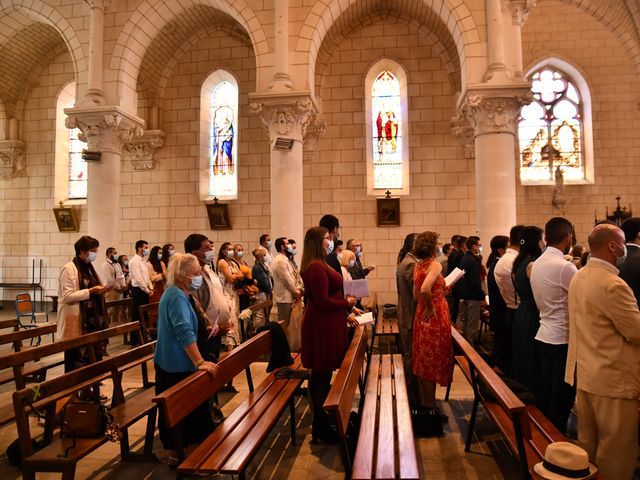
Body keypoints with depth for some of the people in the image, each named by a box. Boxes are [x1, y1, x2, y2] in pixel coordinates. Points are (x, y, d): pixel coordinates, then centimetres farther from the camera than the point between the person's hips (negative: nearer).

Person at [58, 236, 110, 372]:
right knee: (75, 358, -1)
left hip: (90, 319, 8)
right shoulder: (69, 269, -11)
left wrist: (100, 290, 4)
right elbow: (67, 296, -18)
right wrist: (91, 291, -22)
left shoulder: (89, 268, 14)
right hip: (75, 321, -8)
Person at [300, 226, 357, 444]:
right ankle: (321, 428, 13)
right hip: (322, 327, -10)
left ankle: (322, 420, 30)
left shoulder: (319, 265, 14)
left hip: (326, 324, 10)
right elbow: (323, 302, -22)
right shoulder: (316, 267, -19)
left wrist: (345, 315, 13)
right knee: (321, 375, 1)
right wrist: (347, 303, -8)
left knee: (322, 375, 17)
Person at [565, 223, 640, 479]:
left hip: (584, 373, 9)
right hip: (613, 379, -9)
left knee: (587, 445, 20)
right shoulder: (613, 285, -22)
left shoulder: (579, 277, 6)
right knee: (616, 454, 7)